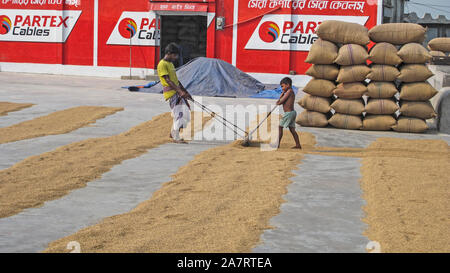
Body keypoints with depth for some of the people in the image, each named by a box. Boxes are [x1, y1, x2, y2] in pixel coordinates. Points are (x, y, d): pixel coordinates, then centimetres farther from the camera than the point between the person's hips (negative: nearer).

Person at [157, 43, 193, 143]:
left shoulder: (171, 63, 19)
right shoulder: (162, 64, -11)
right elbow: (168, 81, -19)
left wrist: (185, 91, 22)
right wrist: (180, 91, -26)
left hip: (178, 92, 9)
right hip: (170, 92, -9)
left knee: (185, 111, 10)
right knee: (178, 113, -11)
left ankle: (173, 133, 21)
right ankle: (176, 137, -1)